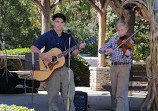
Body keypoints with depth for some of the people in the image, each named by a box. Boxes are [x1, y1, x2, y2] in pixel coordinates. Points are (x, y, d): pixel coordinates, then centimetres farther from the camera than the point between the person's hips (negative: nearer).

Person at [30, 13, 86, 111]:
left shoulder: (68, 37, 12)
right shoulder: (47, 36, 1)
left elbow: (73, 54, 10)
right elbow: (33, 48, -4)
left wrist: (79, 49, -11)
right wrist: (43, 56, -18)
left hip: (65, 69, 3)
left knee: (69, 95, 0)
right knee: (53, 96, 2)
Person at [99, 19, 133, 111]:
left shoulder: (129, 41, -3)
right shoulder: (114, 40, 7)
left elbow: (129, 59, -11)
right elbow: (100, 50, 3)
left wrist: (128, 54, -34)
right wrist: (106, 50, -19)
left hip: (124, 68, -4)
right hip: (113, 67, 4)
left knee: (121, 94, -11)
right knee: (114, 92, 12)